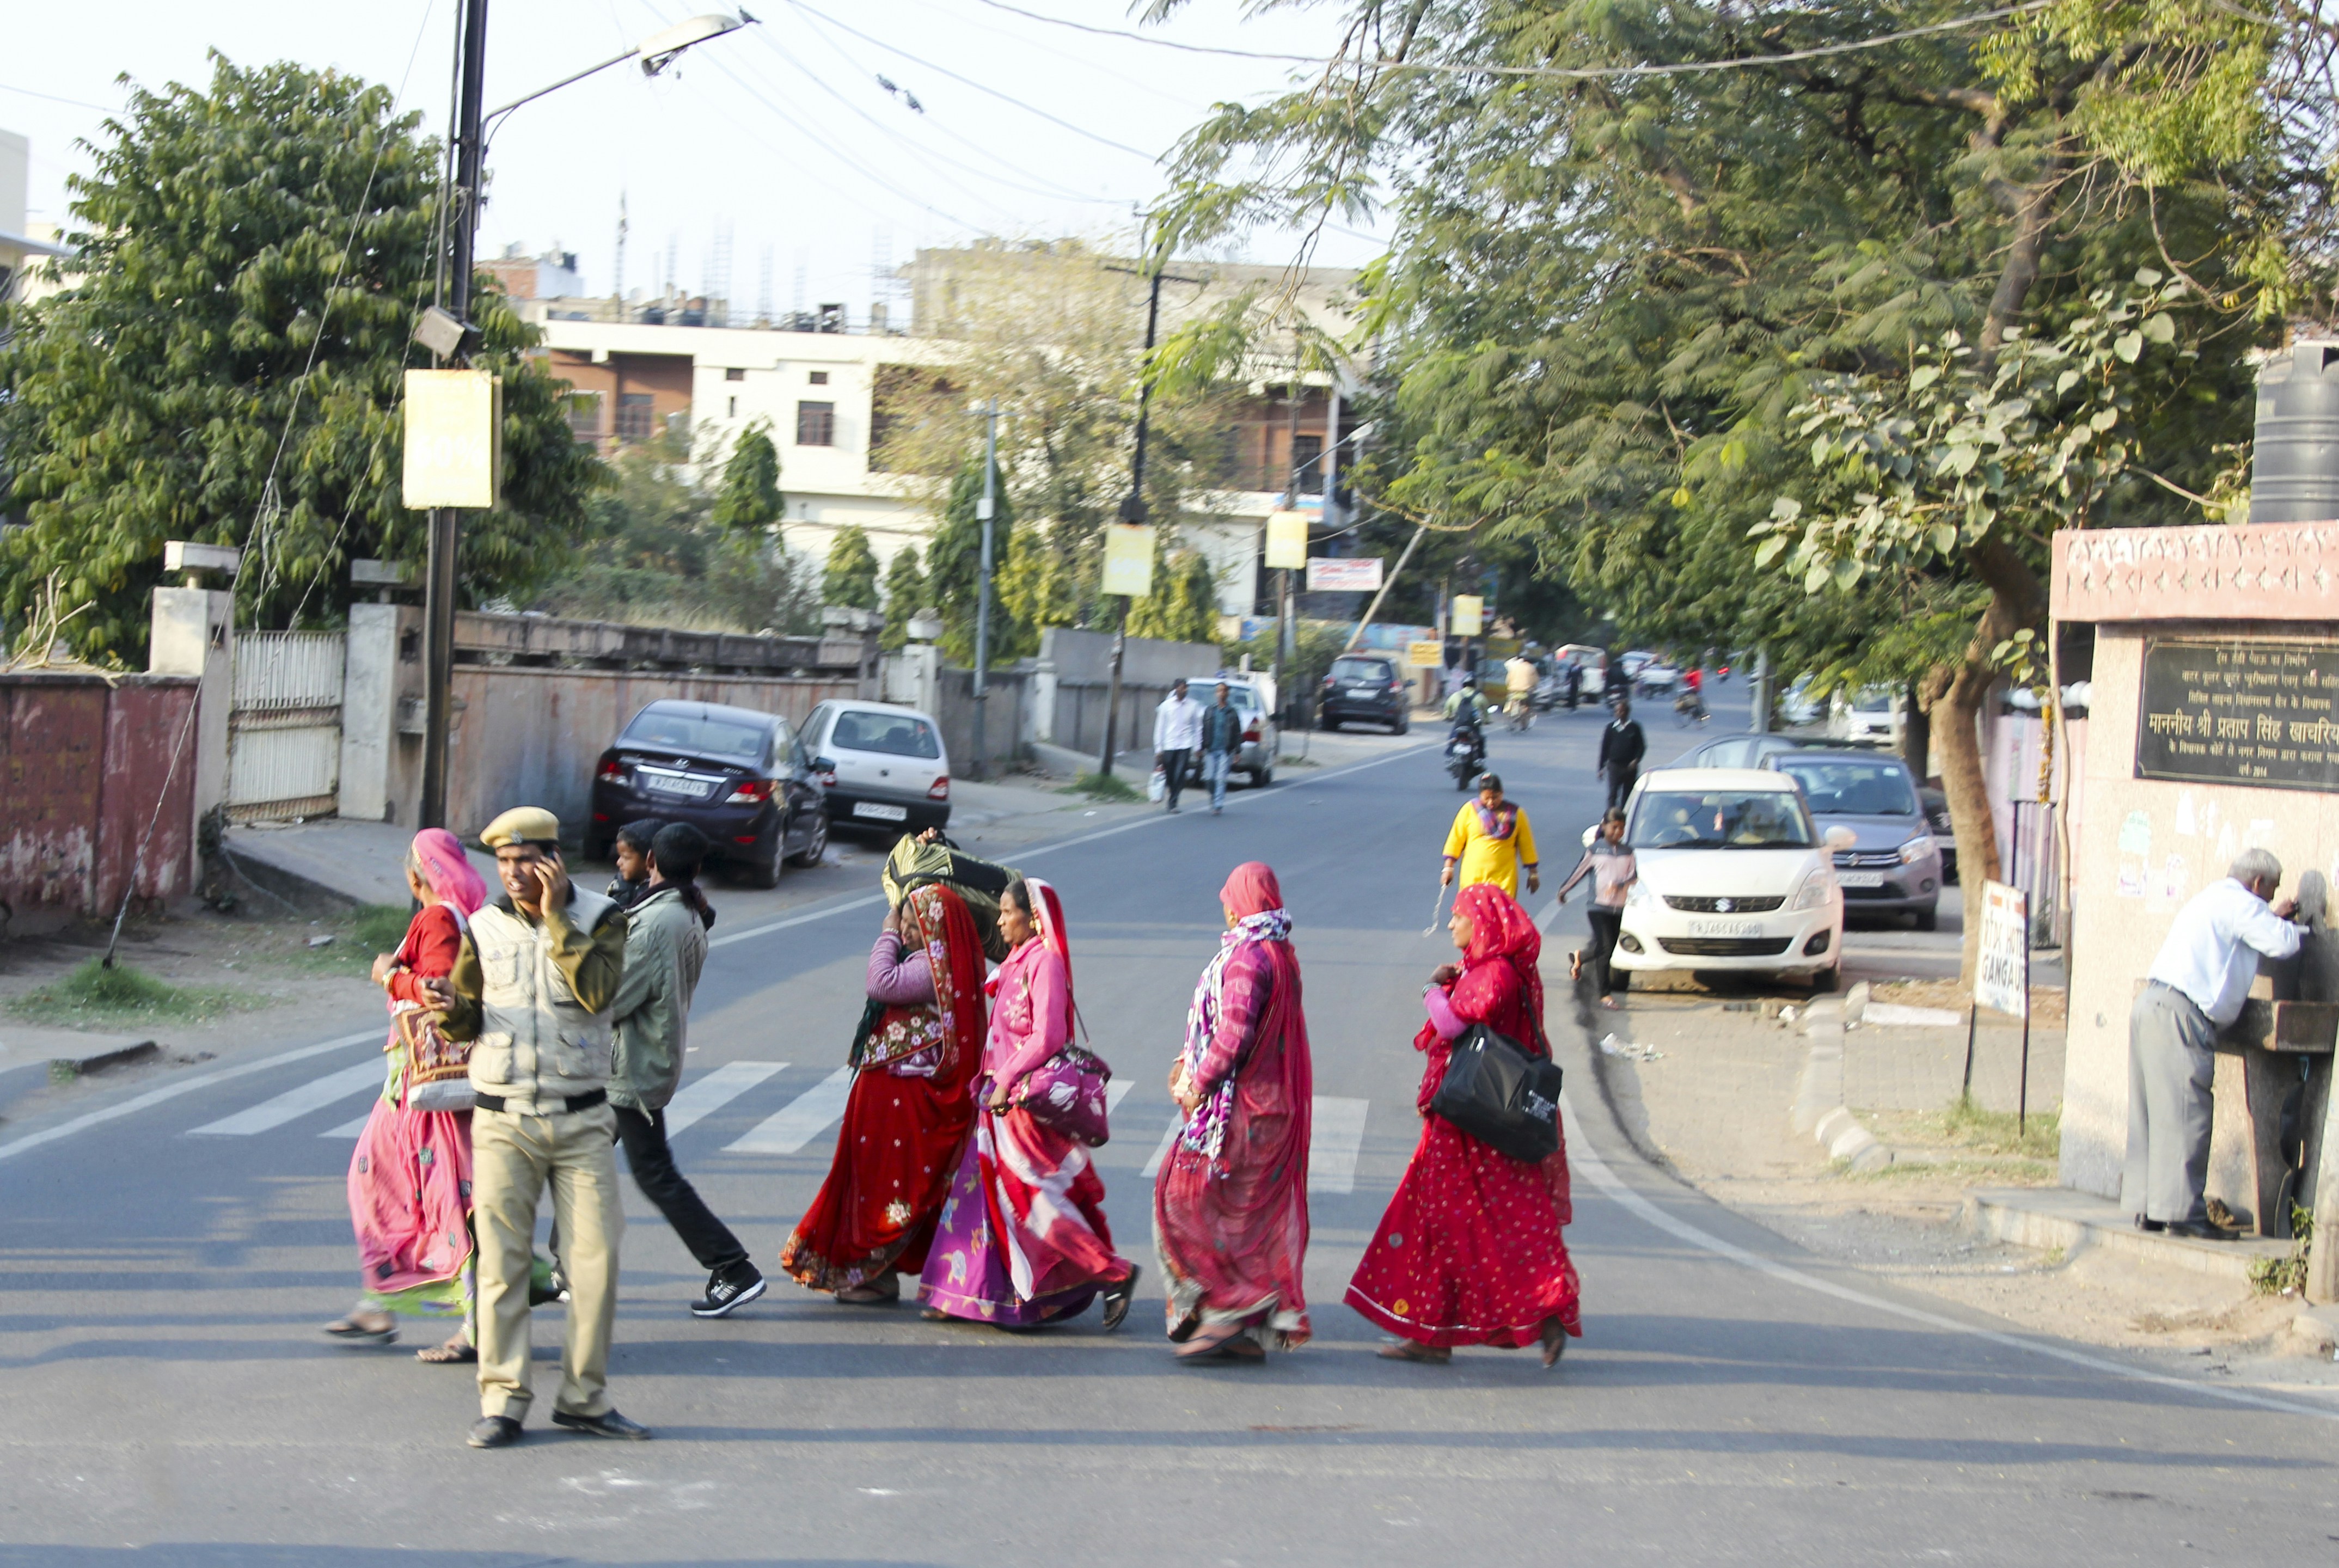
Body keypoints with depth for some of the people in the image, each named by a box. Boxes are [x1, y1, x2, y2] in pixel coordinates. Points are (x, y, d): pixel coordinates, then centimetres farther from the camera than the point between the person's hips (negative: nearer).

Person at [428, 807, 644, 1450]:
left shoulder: (600, 919, 0)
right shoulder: (485, 927, 5)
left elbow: (597, 991, -18)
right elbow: (466, 1025, 10)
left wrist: (556, 917, -16)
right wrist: (452, 1006, -13)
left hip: (582, 1120, -1)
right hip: (503, 1121, 1)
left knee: (595, 1258, -2)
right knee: (500, 1263, -1)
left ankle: (584, 1398, 10)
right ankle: (502, 1402, 4)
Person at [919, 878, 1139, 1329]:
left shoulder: (1044, 962, -15)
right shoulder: (1020, 961, 14)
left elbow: (1047, 1036, -21)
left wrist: (1006, 1081, -20)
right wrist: (992, 1080, 12)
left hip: (1028, 1101, -10)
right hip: (1003, 1099, 10)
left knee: (1031, 1198, -9)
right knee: (982, 1190, 10)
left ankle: (1114, 1274, -2)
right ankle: (966, 1293, 16)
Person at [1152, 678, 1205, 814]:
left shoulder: (1193, 706, 4)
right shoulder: (1167, 705, 3)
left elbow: (1198, 727, 9)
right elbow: (1160, 728, 5)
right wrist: (1159, 749, 1)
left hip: (1185, 746, -1)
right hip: (1169, 745, 1)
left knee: (1179, 776, -9)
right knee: (1169, 776, 5)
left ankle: (1173, 803, -4)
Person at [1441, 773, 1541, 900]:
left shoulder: (1515, 814, 5)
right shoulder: (1469, 810, 3)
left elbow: (1526, 845, 10)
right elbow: (1455, 840, 7)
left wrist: (1533, 873, 13)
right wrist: (1449, 868, 4)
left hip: (1504, 878, 0)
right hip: (1473, 877, 0)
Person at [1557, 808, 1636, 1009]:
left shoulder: (1627, 853, 8)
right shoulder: (1595, 850, -2)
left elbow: (1634, 876, 1)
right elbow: (1579, 872, 6)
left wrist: (1619, 885, -18)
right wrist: (1563, 891, 13)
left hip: (1619, 908, 5)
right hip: (1598, 906, -5)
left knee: (1609, 948, 12)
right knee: (1605, 948, -13)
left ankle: (1580, 957, 42)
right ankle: (1604, 993, -10)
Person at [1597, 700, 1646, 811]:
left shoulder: (1634, 727, 3)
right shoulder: (1611, 727, 5)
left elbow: (1642, 746, 5)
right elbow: (1604, 747, 8)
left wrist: (1636, 760, -11)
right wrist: (1601, 767, 6)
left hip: (1630, 767, 0)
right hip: (1614, 766, 0)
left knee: (1628, 794, 7)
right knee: (1613, 794, -10)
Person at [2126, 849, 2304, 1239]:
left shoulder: (2211, 899, 27)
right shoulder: (2240, 904, -3)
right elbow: (2282, 944, -9)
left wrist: (2275, 917, 39)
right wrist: (2290, 925, 12)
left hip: (2151, 1004, 10)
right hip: (2179, 1013, -10)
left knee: (2152, 1115, 9)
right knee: (2184, 1115, -9)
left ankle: (2146, 1207, 11)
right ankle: (2181, 1211, -11)